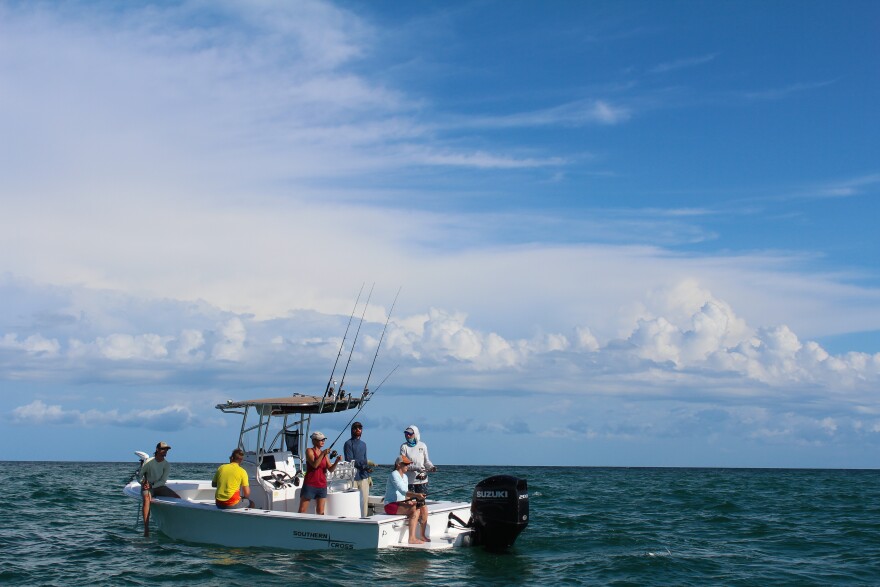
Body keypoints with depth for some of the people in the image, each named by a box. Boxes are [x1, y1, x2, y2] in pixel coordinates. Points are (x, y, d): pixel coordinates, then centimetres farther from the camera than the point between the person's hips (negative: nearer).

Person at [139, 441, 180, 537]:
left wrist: (152, 485, -18)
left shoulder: (167, 465, 3)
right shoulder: (148, 462, -5)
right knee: (147, 499, -38)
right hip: (147, 487, -4)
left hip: (159, 487, 4)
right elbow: (140, 475, 3)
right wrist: (143, 482, -16)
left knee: (178, 498, -17)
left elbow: (163, 481, -5)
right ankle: (146, 529, -43)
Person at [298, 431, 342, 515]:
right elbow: (314, 465, -18)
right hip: (310, 485, -5)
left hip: (322, 486, 5)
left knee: (320, 512, 1)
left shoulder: (324, 454, 12)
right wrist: (323, 454, -20)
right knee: (302, 511, -3)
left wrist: (337, 461, -12)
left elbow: (330, 469, 5)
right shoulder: (309, 451, -3)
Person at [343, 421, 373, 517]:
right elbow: (349, 461, -10)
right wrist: (365, 465, -14)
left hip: (363, 477, 6)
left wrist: (368, 476, 15)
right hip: (353, 477, -6)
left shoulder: (363, 444, 19)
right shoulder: (348, 443, -2)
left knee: (365, 499, 2)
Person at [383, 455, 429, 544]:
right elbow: (402, 491, -27)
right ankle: (412, 539, -31)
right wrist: (416, 495, -37)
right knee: (415, 510, -28)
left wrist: (409, 501, -1)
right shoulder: (394, 475, -13)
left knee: (423, 508, -4)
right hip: (391, 505, -9)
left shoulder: (404, 476, 17)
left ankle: (423, 536, -3)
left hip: (401, 503, 9)